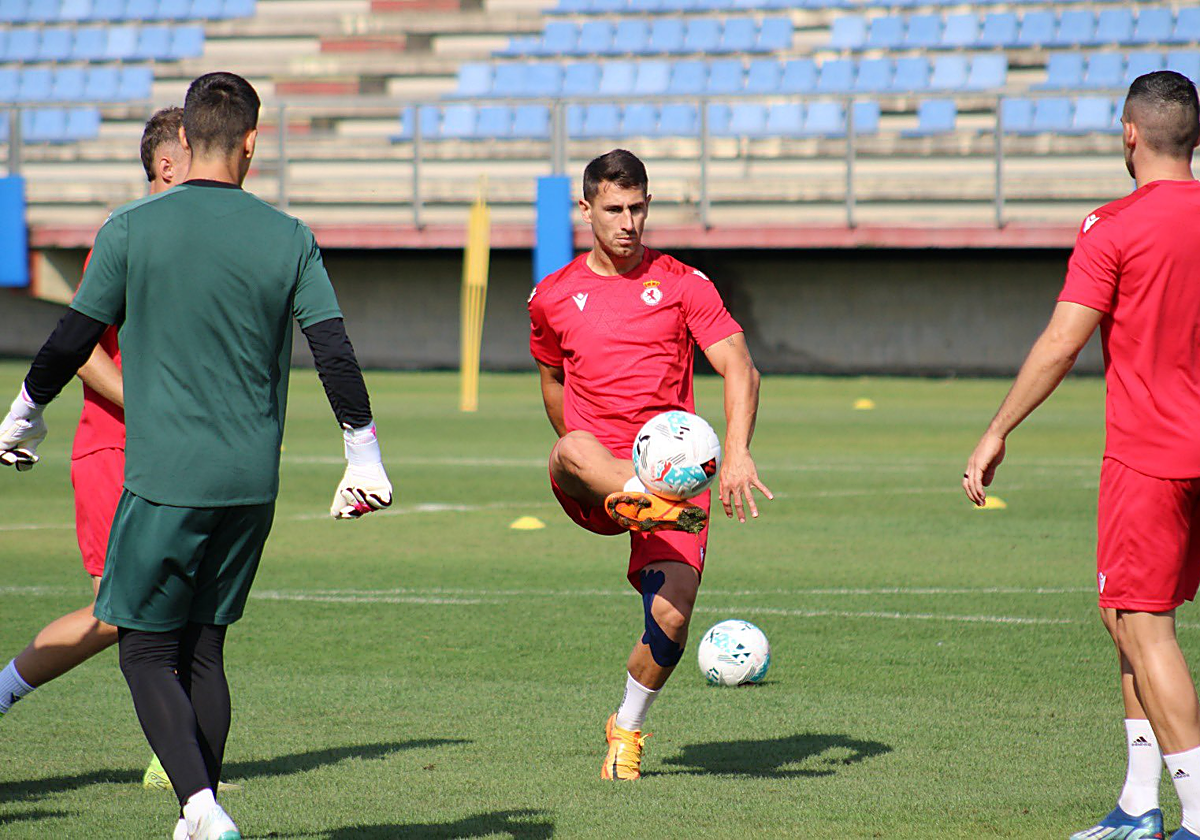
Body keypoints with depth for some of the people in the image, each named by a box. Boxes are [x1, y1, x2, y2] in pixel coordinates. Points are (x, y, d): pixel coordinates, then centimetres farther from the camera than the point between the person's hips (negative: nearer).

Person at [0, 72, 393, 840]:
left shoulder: (132, 229, -4)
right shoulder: (289, 238, 1)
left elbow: (73, 340, 1)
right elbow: (335, 352, 0)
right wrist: (365, 457, 9)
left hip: (165, 476, -3)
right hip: (253, 481, 3)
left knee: (148, 652, 3)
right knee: (205, 648, 15)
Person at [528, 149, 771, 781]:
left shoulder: (683, 284, 6)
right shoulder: (552, 297, 12)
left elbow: (739, 369, -4)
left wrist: (736, 452, -20)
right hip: (588, 485, 1)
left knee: (671, 617, -14)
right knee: (572, 453, -37)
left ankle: (627, 729, 11)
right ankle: (637, 500, -65)